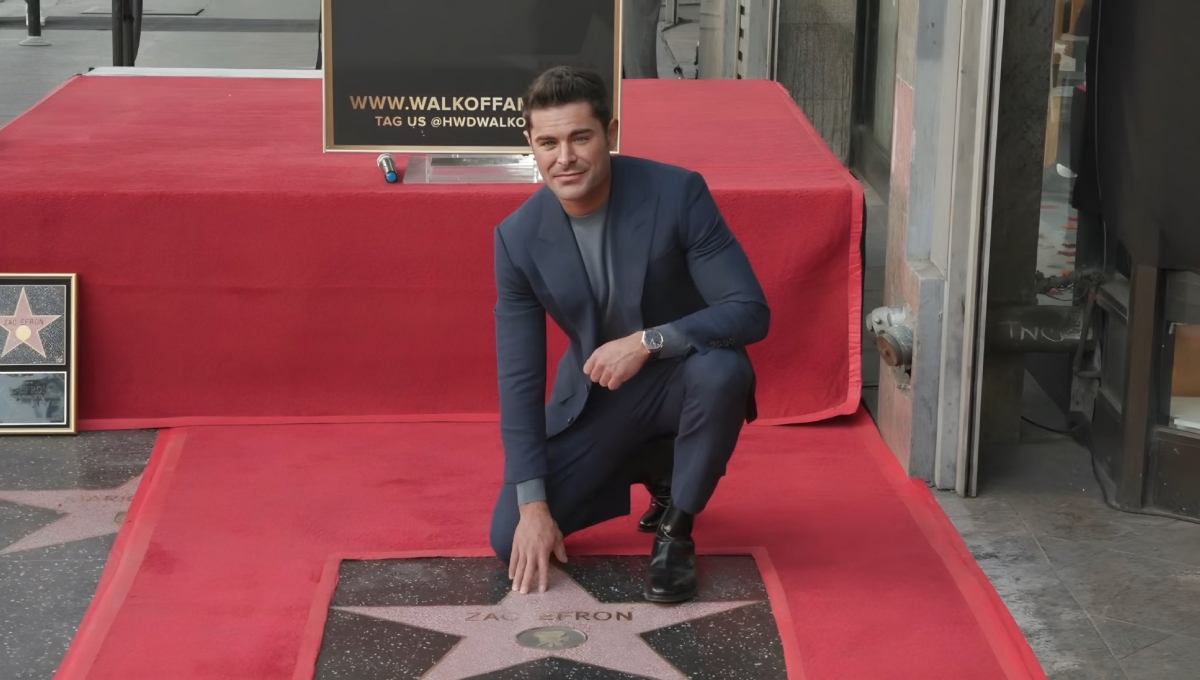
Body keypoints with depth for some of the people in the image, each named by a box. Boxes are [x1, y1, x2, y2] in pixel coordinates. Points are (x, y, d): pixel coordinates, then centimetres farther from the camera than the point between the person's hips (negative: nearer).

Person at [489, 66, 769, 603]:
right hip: (595, 395, 3)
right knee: (510, 537, -10)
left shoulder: (677, 193, -23)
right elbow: (519, 377, -10)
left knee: (723, 369, -38)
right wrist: (533, 503, -14)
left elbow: (751, 311, -23)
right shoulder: (518, 237, -15)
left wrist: (648, 341, -37)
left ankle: (676, 529, -12)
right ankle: (650, 469, 16)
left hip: (681, 376, -2)